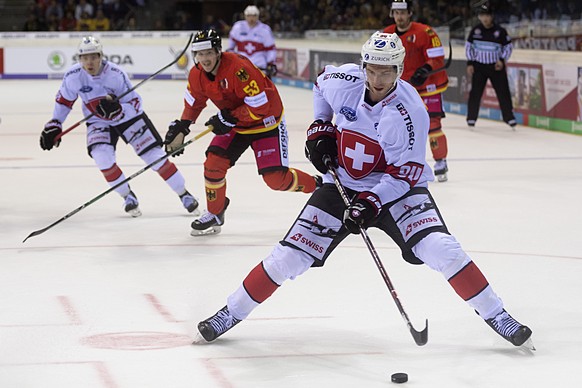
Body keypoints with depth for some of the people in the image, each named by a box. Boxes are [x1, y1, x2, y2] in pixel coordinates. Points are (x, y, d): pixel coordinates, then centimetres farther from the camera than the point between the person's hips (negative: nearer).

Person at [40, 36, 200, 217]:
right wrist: (54, 125, 1)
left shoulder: (115, 74, -27)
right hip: (98, 122, 2)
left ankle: (184, 194, 10)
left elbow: (135, 102, -23)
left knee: (155, 155, -6)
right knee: (102, 157, -24)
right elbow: (64, 100, 1)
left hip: (128, 116, -2)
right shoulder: (73, 76, -18)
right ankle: (128, 196, -2)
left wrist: (117, 109, -41)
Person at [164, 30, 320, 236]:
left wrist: (228, 118, -28)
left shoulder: (239, 68, -33)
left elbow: (260, 105, -31)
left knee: (276, 178, -13)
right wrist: (180, 127, 0)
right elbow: (194, 102, 11)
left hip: (266, 121, -7)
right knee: (214, 163, -8)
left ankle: (317, 185, 14)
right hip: (234, 124, 7)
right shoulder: (197, 75, -8)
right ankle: (215, 214, 14)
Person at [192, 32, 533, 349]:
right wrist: (320, 128, 4)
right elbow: (322, 84, 12)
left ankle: (496, 316, -6)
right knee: (291, 255, -4)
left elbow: (404, 172, -21)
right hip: (343, 184, 3)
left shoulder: (410, 112, -24)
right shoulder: (343, 81, -14)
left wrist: (371, 203, -31)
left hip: (396, 189, -3)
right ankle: (232, 314, 11)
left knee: (441, 250, -21)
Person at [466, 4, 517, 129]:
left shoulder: (500, 31, -7)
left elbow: (508, 46, 3)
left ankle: (509, 117, 8)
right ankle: (471, 118, 6)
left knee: (503, 92, -1)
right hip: (479, 66, 1)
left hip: (496, 66, -1)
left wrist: (502, 60, -9)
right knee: (475, 92, -3)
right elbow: (468, 46, 7)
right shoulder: (475, 30, -2)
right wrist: (470, 63, 1)